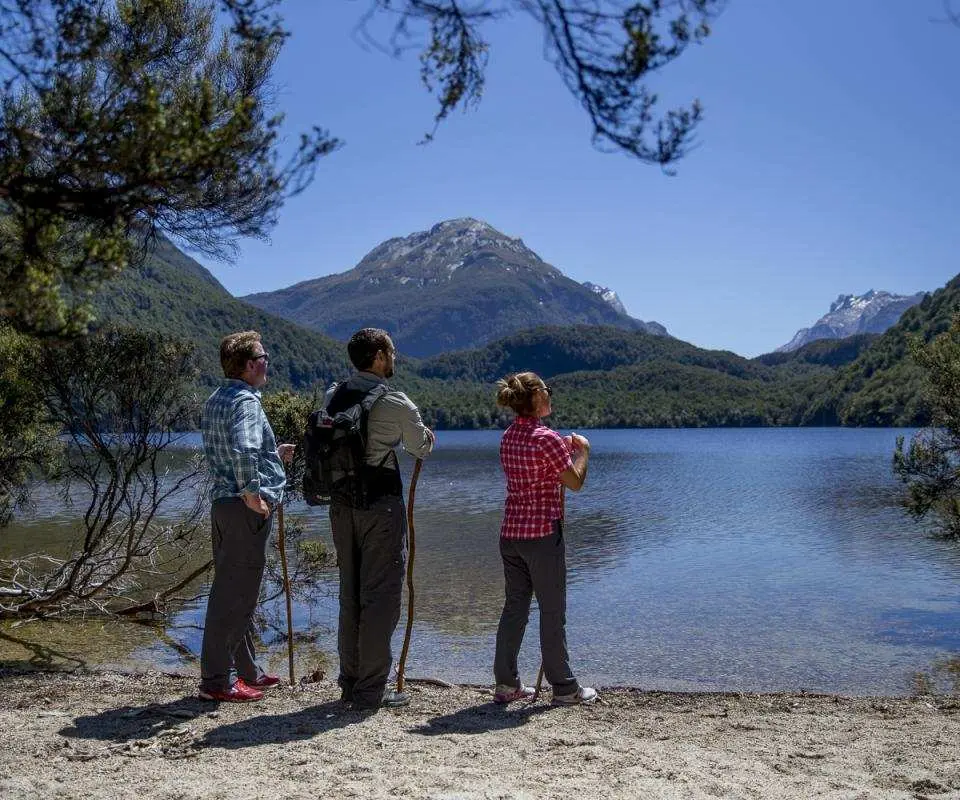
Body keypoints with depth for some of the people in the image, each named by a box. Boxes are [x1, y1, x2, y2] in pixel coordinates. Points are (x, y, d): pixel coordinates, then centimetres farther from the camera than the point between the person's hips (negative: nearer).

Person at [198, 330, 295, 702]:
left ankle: (246, 671, 28)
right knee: (234, 594, -4)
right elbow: (242, 451, -32)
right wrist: (251, 492, -22)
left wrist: (273, 455, 26)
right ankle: (217, 680, 2)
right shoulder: (245, 401, -15)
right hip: (245, 508, -10)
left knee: (234, 590, 16)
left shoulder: (214, 401, 16)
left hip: (222, 503, 10)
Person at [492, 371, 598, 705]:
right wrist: (582, 450, 7)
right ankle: (564, 687, 13)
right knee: (553, 612, 3)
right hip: (543, 533, -7)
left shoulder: (508, 437, 8)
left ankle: (506, 683, 18)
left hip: (510, 533, 7)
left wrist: (563, 449, 21)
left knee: (514, 607, 13)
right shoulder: (547, 439, -16)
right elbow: (575, 482, -8)